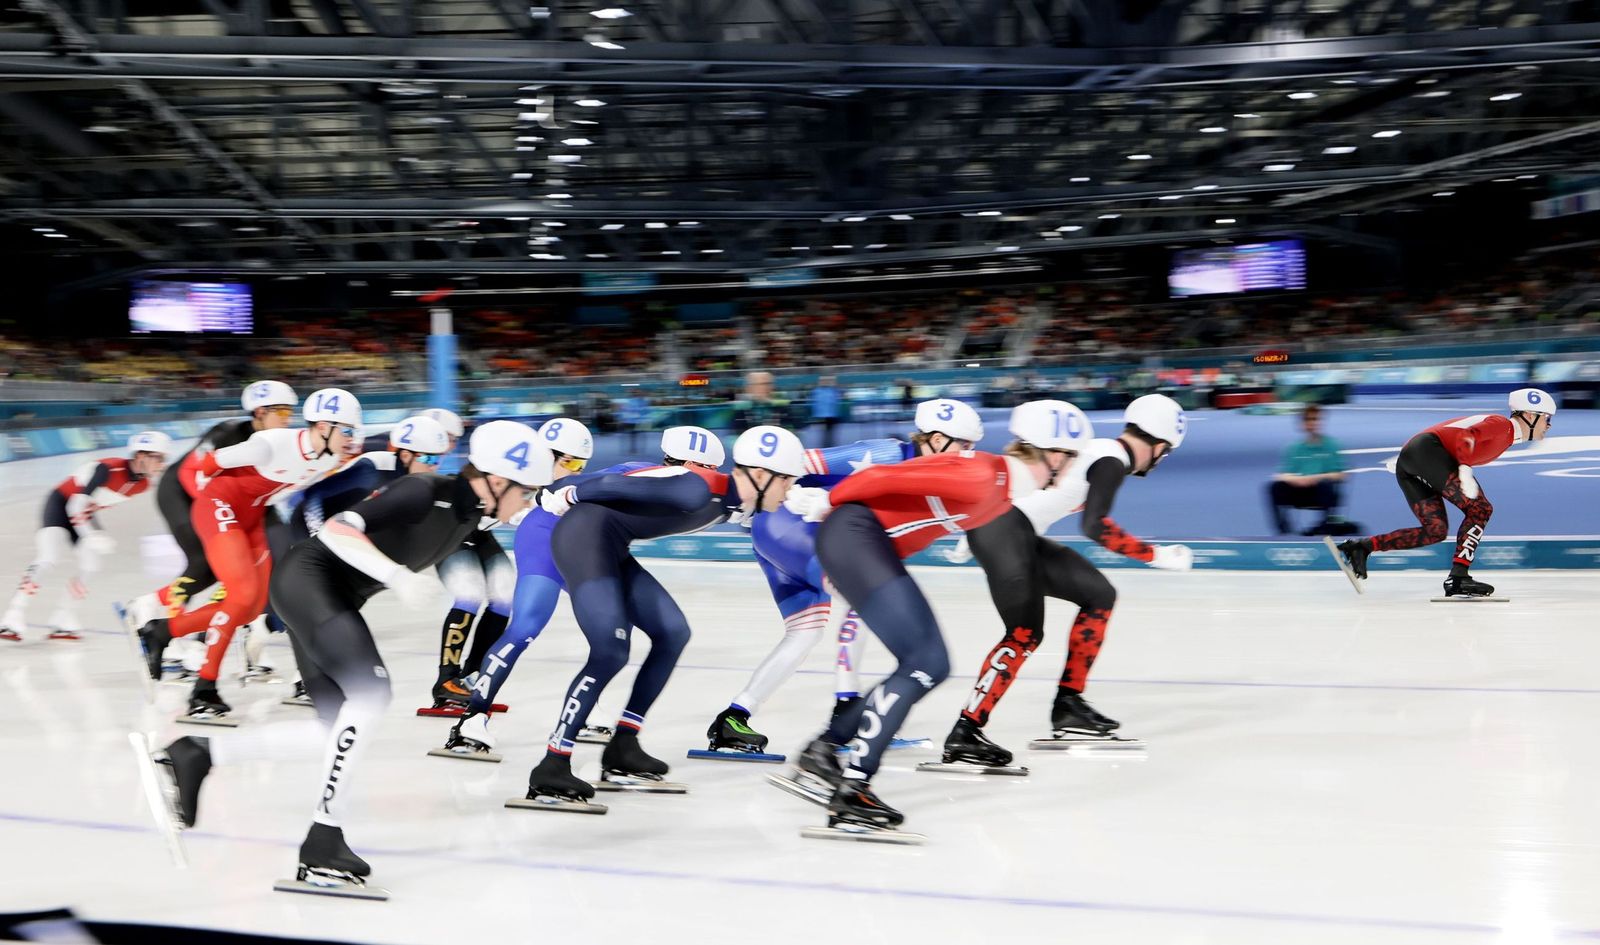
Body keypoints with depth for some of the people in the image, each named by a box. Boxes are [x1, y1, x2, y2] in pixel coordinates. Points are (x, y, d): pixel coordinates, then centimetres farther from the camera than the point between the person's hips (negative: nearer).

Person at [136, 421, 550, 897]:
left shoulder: (468, 508, 3)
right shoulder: (426, 493, -23)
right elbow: (337, 530, -32)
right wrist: (397, 575, -40)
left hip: (334, 598, 10)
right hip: (308, 578, -10)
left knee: (336, 729, 7)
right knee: (371, 691, -24)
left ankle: (196, 755, 19)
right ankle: (322, 843, -18)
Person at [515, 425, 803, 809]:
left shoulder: (732, 502, 6)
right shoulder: (700, 490, -22)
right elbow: (617, 484, -16)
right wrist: (567, 497, -4)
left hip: (610, 548, 10)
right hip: (586, 536, -10)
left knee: (672, 633, 10)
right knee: (610, 654, -19)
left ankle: (622, 749, 14)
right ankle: (550, 770, -16)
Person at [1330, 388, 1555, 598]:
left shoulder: (1503, 436, 26)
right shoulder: (1502, 425, -1)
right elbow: (1465, 438, -18)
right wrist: (1465, 470, -29)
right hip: (1427, 450, -10)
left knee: (1435, 531, 4)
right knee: (1480, 509, -10)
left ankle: (1360, 547, -3)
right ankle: (1457, 577, -17)